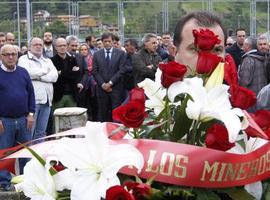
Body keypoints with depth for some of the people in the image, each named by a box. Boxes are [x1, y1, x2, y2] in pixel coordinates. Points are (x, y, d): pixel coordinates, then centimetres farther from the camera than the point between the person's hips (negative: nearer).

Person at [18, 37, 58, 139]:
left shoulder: (48, 61, 21)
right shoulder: (24, 59, 5)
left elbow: (55, 76, 5)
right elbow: (27, 73, -14)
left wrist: (38, 76, -8)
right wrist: (45, 71, 0)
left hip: (46, 100, 5)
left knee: (41, 132, 11)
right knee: (29, 132, -8)